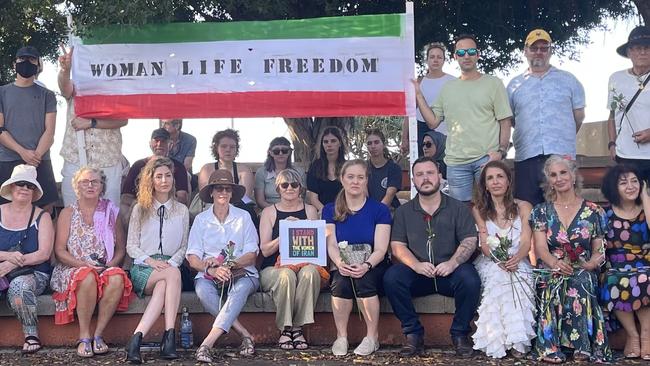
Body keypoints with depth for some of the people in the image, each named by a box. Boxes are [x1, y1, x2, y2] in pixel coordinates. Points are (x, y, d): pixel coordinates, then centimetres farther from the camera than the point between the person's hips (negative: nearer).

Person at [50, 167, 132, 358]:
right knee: (89, 277, -37)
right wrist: (84, 264, -14)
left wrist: (111, 264, -9)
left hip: (106, 268, 2)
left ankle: (98, 335, -24)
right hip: (73, 269, -2)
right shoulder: (68, 213, 8)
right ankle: (84, 337, -24)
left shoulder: (110, 211, 13)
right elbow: (60, 251, 1)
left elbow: (121, 249, 12)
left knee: (117, 278, -34)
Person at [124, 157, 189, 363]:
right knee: (172, 275, -35)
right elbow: (131, 247, 7)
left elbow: (184, 246, 12)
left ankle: (137, 338, -41)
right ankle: (169, 336, -42)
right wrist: (151, 261, -12)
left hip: (170, 266, 2)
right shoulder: (140, 209, 12)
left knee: (162, 286, -36)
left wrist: (172, 262, -9)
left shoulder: (182, 211, 16)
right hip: (143, 268, -2)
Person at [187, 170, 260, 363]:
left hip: (242, 272, -1)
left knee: (240, 289, -36)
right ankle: (246, 335, -29)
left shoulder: (243, 217, 9)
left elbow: (251, 255, 1)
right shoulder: (201, 219, 10)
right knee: (203, 289, -33)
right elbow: (193, 257, 1)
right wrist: (211, 269, -19)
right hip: (209, 274, 1)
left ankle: (207, 344, -45)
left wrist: (229, 264, -18)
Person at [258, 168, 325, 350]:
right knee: (286, 275, -36)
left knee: (310, 271, -34)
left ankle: (298, 328, -27)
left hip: (306, 264, 1)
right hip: (274, 268, -1)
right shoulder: (269, 212, 12)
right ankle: (284, 329, -23)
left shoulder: (310, 210, 15)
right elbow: (265, 250, 2)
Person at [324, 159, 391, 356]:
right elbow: (331, 245, -1)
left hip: (372, 268, -1)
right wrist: (340, 263, -24)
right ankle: (341, 337, -18)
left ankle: (372, 337, -17)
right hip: (342, 267, 1)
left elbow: (380, 249, -6)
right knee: (341, 280, -33)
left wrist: (366, 265, -27)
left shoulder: (379, 210, 4)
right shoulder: (330, 210, 10)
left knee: (363, 279, -34)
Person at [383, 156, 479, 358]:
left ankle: (460, 333, -9)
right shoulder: (403, 211, 11)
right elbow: (397, 246, 2)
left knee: (470, 279, -32)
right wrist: (416, 265, -18)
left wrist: (452, 263, -21)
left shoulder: (458, 208, 8)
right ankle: (413, 332, -14)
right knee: (391, 277, -28)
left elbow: (470, 241, -1)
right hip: (417, 274, 1)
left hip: (449, 272, -1)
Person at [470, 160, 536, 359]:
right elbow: (485, 244, 0)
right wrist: (500, 259, -22)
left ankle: (517, 339, -32)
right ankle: (516, 342, -33)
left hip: (518, 263, 0)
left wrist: (516, 259, -25)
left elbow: (526, 242, -1)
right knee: (499, 276, -34)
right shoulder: (478, 210, 12)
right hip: (490, 263, 0)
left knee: (515, 277, -34)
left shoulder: (523, 207, 11)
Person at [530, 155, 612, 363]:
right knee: (554, 284, -34)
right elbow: (540, 248, -2)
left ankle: (582, 346, -35)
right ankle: (550, 347, -35)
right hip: (552, 271, 0)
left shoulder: (593, 212, 10)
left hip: (583, 273, 0)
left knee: (580, 282, -35)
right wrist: (555, 263, -25)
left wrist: (591, 264, -16)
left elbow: (599, 250, 9)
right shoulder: (541, 212, 10)